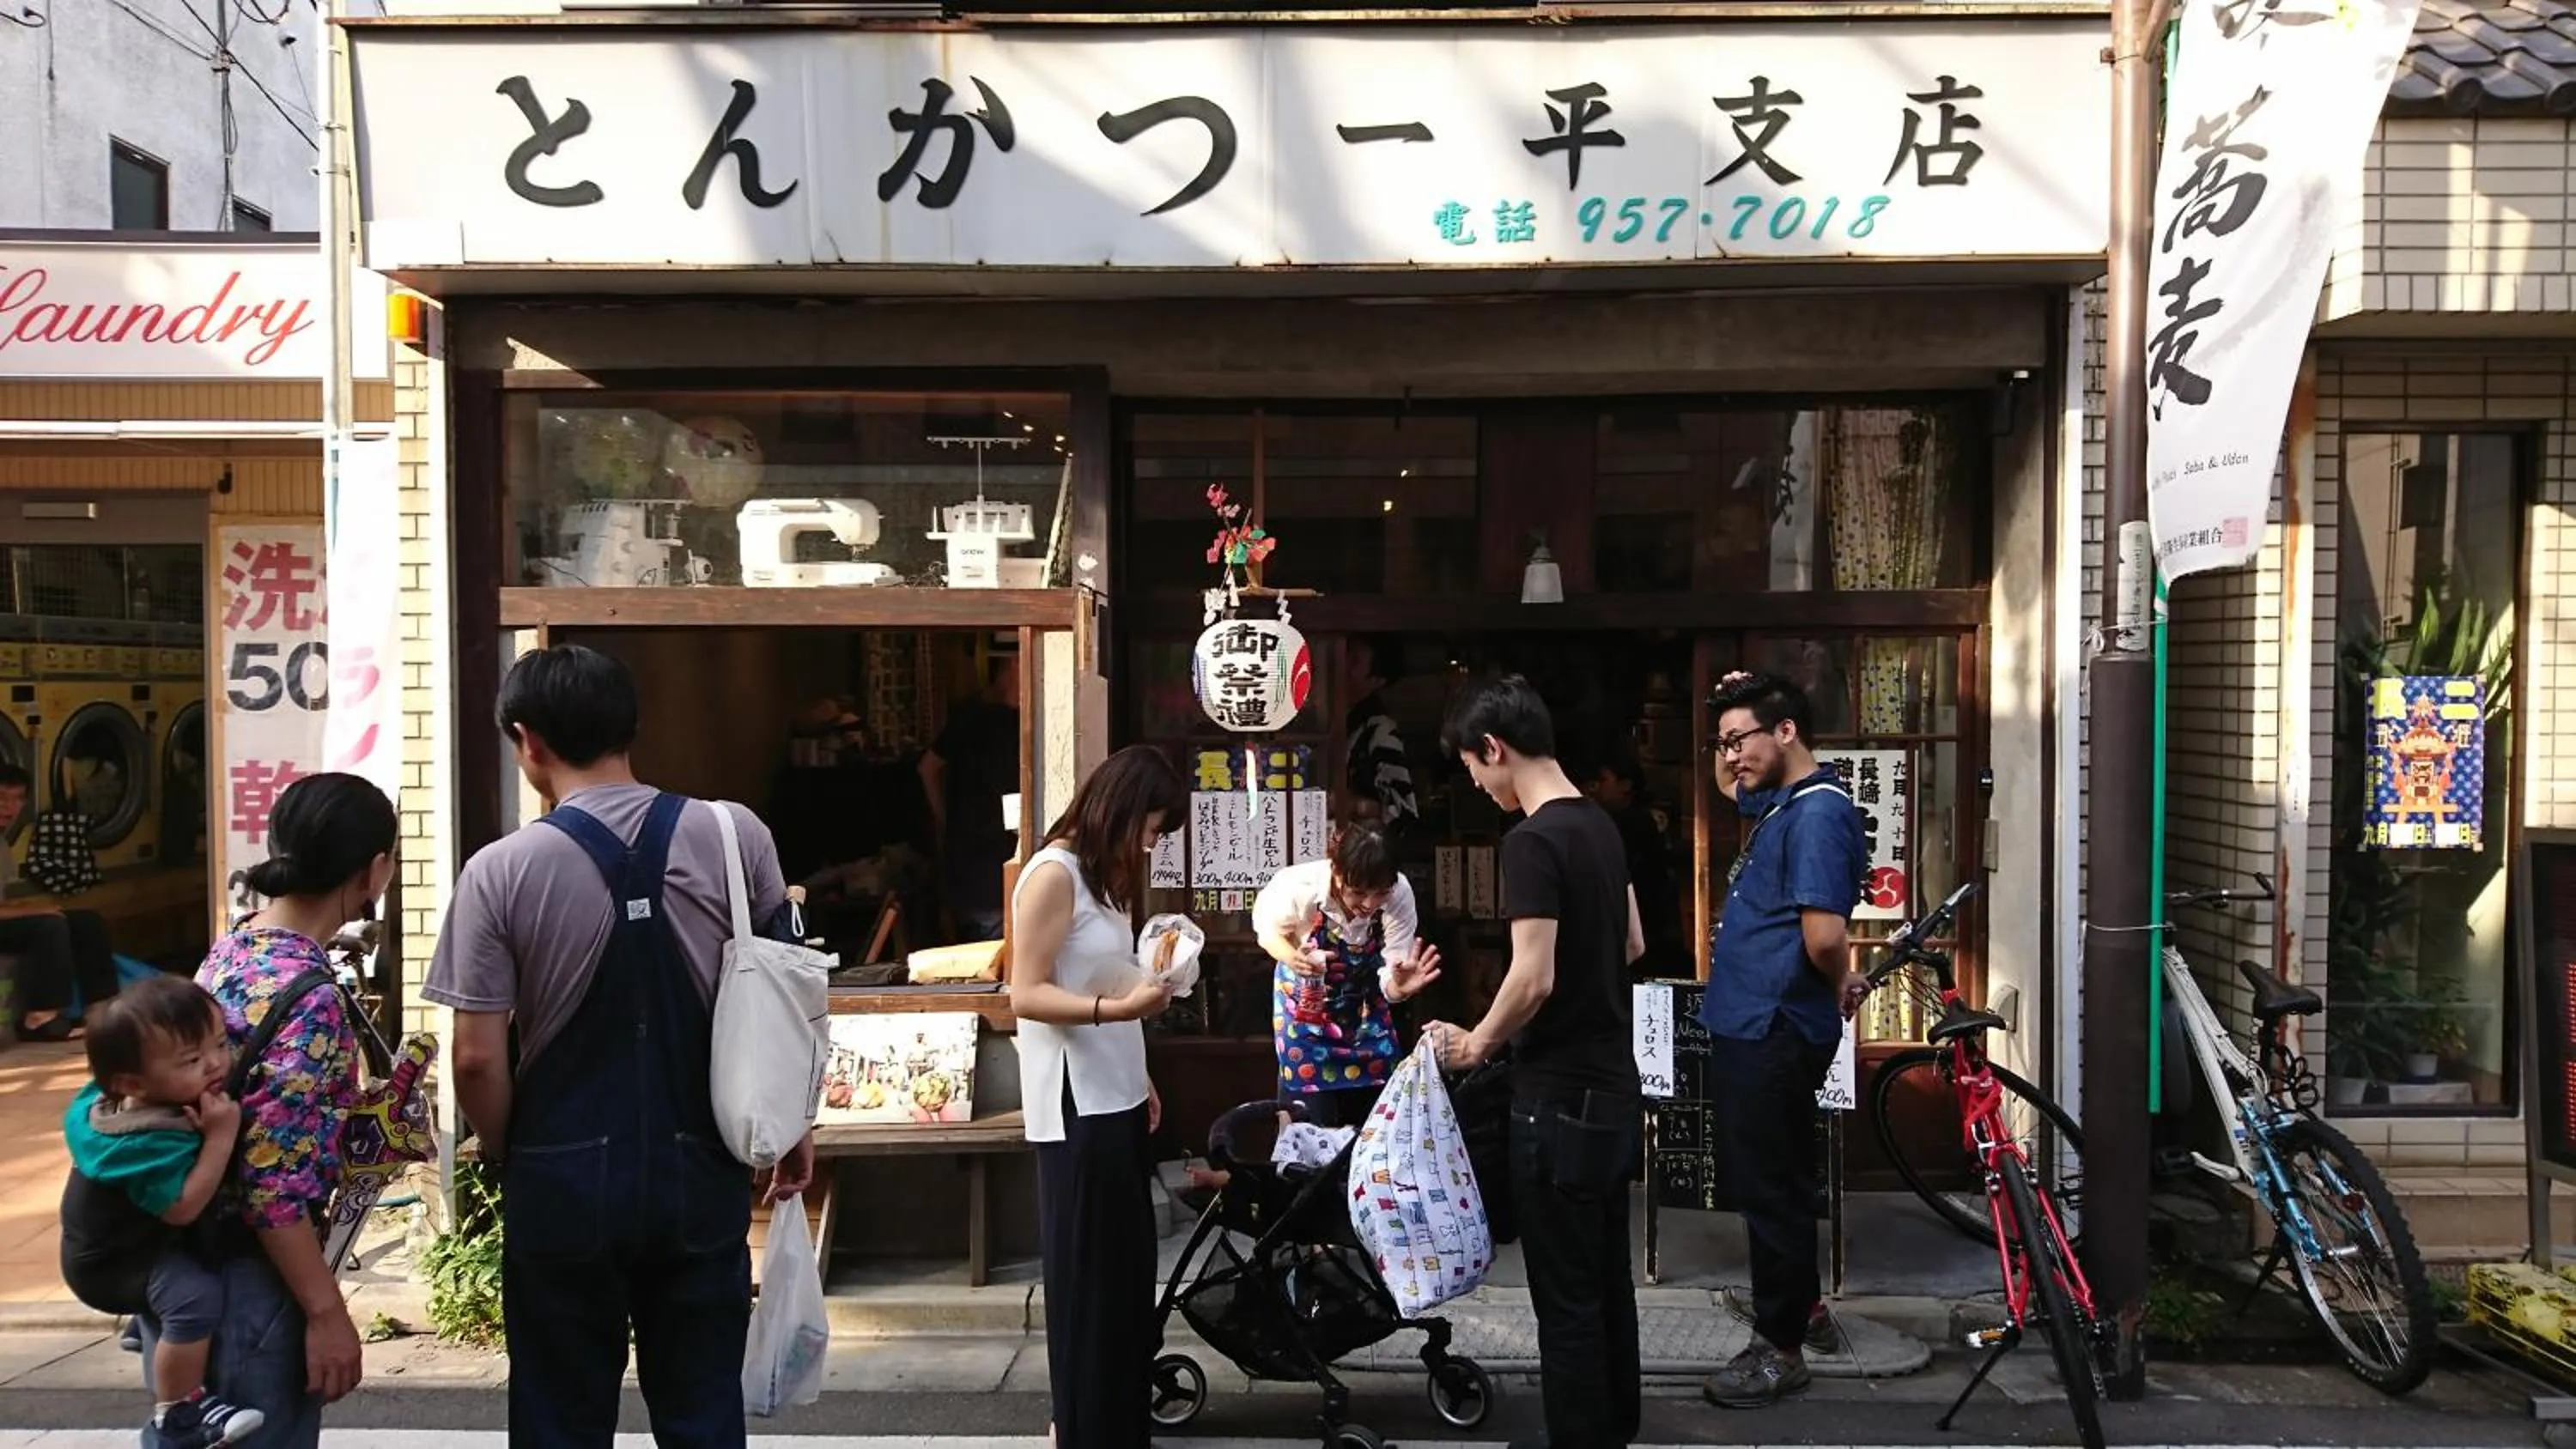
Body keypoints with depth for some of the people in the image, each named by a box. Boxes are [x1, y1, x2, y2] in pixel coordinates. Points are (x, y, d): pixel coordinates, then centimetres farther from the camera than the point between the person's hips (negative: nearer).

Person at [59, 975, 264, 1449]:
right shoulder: (150, 1141, -39)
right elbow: (182, 1208, -43)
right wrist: (221, 1135, -45)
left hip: (136, 1238, 10)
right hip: (114, 1262, -10)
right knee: (196, 1295, -32)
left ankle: (153, 1322, 47)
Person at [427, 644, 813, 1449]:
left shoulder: (501, 871, -12)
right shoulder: (736, 837, -7)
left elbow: (478, 1058, -10)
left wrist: (504, 1154, 9)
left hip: (565, 1179, -1)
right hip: (699, 1172, 2)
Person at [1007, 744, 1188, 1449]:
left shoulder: (1104, 875, 14)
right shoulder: (1053, 874, -13)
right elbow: (1026, 995, -18)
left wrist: (1139, 1078, 15)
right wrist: (1118, 1008, -31)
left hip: (1116, 1099, 9)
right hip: (1076, 1107, -9)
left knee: (1128, 1265, 13)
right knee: (1089, 1272, 0)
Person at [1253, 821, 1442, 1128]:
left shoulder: (1400, 894, -32)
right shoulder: (1299, 887, -35)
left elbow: (1390, 982, -29)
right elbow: (1269, 929, -12)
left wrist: (1399, 986, -53)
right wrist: (1292, 957, -33)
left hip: (1364, 1002, 2)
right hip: (1306, 1001, -2)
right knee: (1314, 1122, -3)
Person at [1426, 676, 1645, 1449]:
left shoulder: (1532, 841, -20)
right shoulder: (1601, 823, 8)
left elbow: (1533, 979, -25)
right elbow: (1633, 943, 17)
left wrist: (1478, 1042, -10)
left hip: (1561, 1094, -9)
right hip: (1613, 1082, 9)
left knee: (1566, 1297, 2)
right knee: (1608, 1278, 20)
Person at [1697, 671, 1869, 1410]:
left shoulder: (1817, 812, -21)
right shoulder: (1780, 801, 10)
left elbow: (1824, 935, -29)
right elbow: (1729, 788, 32)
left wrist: (1842, 984, -9)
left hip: (1774, 1034, -10)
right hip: (1753, 1028, 10)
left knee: (1772, 1185, 2)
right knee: (1773, 1178, 23)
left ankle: (1782, 1347, 16)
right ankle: (1798, 1301, 40)